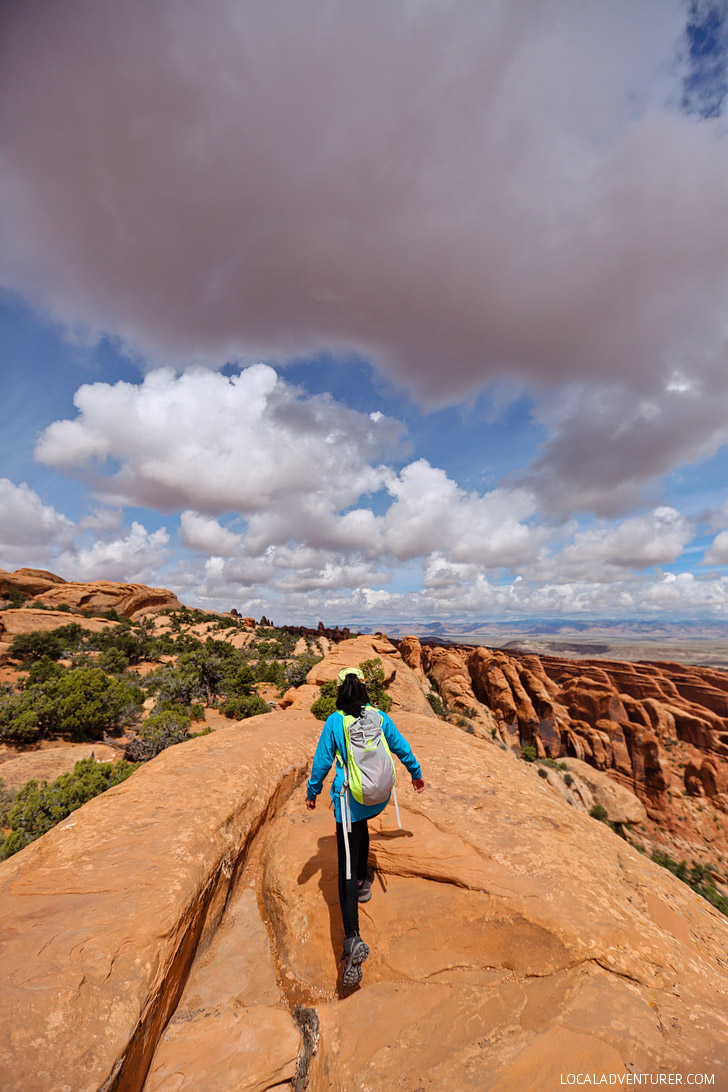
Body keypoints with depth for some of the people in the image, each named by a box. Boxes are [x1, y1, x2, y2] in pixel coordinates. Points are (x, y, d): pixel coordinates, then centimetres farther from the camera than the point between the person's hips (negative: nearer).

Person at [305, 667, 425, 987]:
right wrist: (416, 774, 22)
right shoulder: (379, 717, -7)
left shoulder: (334, 721, -14)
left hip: (349, 799, -3)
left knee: (347, 868, 6)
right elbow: (402, 748, 4)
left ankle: (352, 939, -5)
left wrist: (312, 792, 12)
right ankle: (363, 882, 47)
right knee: (361, 825, 36)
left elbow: (321, 762, -6)